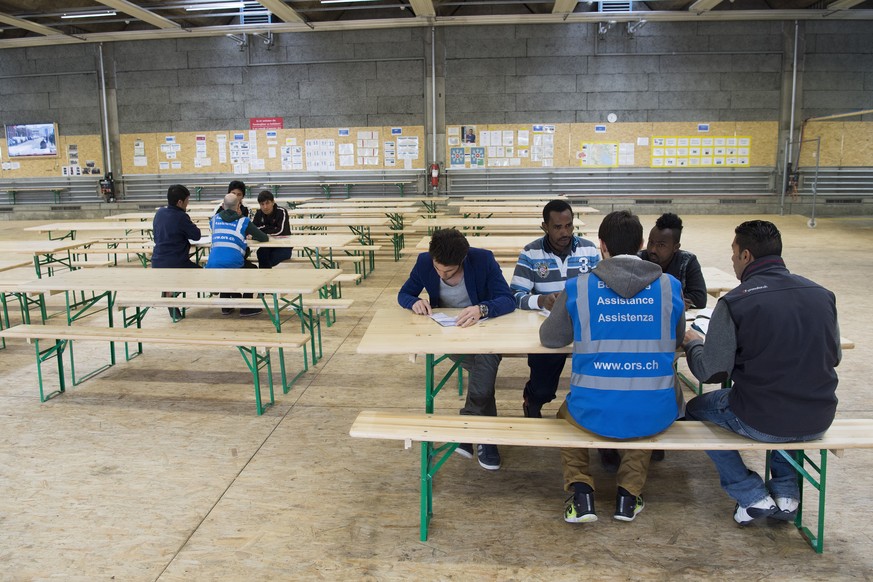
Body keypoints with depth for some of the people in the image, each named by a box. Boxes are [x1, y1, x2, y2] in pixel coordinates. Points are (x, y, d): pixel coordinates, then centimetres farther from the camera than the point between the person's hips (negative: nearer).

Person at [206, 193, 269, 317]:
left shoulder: (214, 219, 16)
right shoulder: (243, 221, 5)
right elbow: (264, 238, 10)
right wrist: (251, 236, 31)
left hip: (212, 267, 4)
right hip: (232, 264, -4)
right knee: (253, 270, 27)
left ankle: (225, 306, 37)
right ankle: (246, 308, 22)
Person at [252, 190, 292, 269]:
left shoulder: (281, 212, -13)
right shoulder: (258, 214, 2)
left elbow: (280, 231, -25)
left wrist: (263, 229, -14)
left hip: (283, 248, -4)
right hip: (267, 247, 4)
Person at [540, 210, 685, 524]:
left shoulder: (577, 287, -5)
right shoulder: (670, 287, -1)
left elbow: (549, 338, 10)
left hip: (595, 415, -1)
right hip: (655, 416, 2)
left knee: (566, 412, 34)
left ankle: (580, 492, 15)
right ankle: (628, 495, 28)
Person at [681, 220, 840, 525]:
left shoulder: (734, 302, -16)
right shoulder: (822, 294, -2)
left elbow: (711, 372, -14)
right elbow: (834, 356, 11)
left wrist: (692, 342, 7)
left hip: (762, 422, -5)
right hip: (818, 421, 5)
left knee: (696, 408, 23)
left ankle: (752, 496, 17)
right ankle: (786, 492, 30)